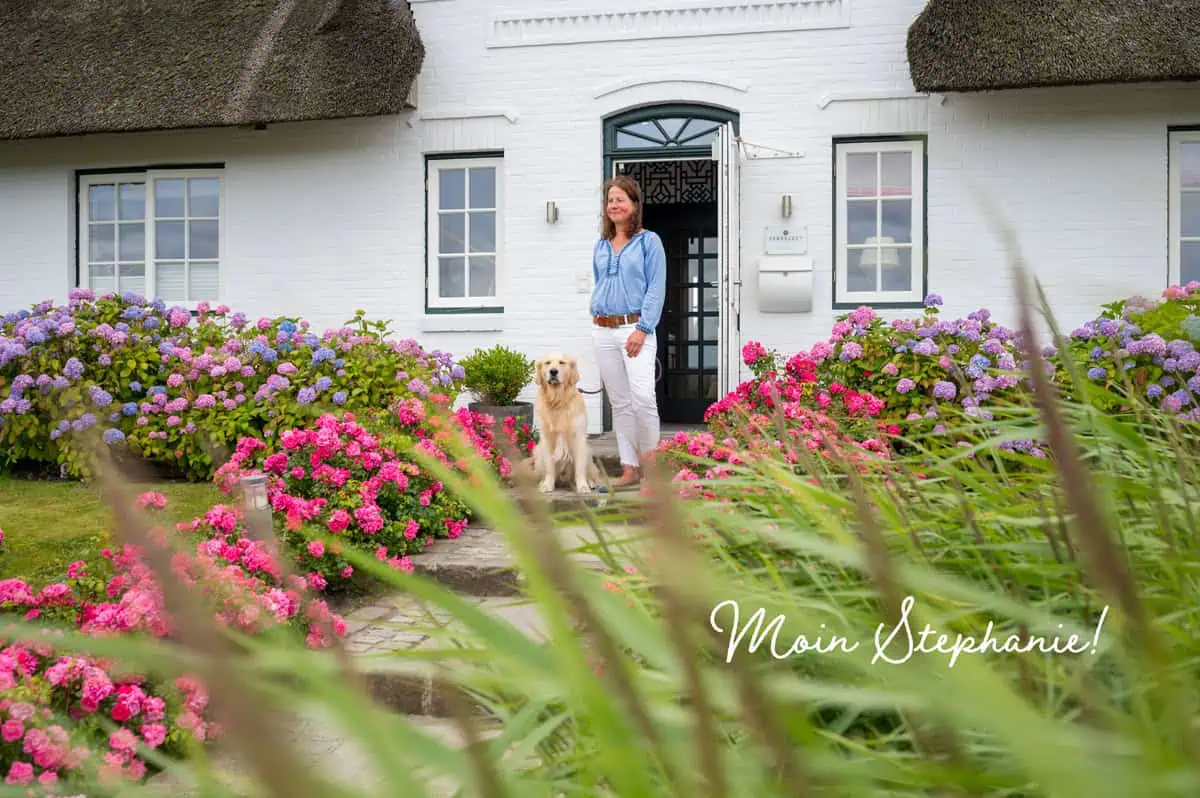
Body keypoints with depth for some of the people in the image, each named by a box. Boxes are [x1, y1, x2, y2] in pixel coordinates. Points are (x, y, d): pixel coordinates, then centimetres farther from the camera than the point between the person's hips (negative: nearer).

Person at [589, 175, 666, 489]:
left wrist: (642, 329, -14)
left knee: (643, 397, -15)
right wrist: (596, 318, 11)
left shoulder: (649, 241, 0)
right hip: (603, 331, 5)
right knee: (619, 402, 6)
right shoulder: (600, 246, 16)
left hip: (635, 328, -5)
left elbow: (656, 289, -6)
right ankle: (629, 468, 11)